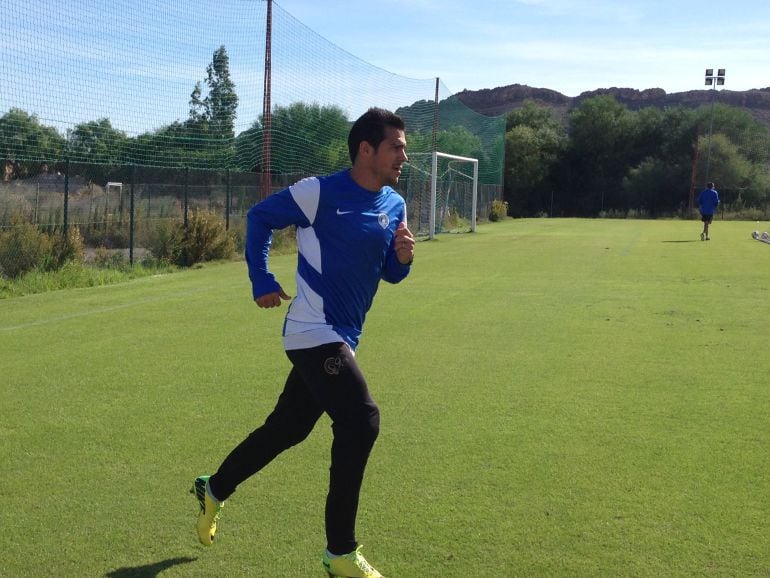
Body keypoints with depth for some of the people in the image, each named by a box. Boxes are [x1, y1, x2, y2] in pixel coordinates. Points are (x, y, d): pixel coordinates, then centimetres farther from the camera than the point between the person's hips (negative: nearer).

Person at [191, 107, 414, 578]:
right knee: (362, 421, -18)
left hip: (341, 339, 8)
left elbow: (390, 275, 14)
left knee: (288, 428, 18)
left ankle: (214, 490, 41)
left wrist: (403, 258, -9)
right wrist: (262, 282, -7)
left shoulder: (394, 205, 7)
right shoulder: (320, 193, -15)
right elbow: (259, 217, -3)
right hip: (314, 333, -8)